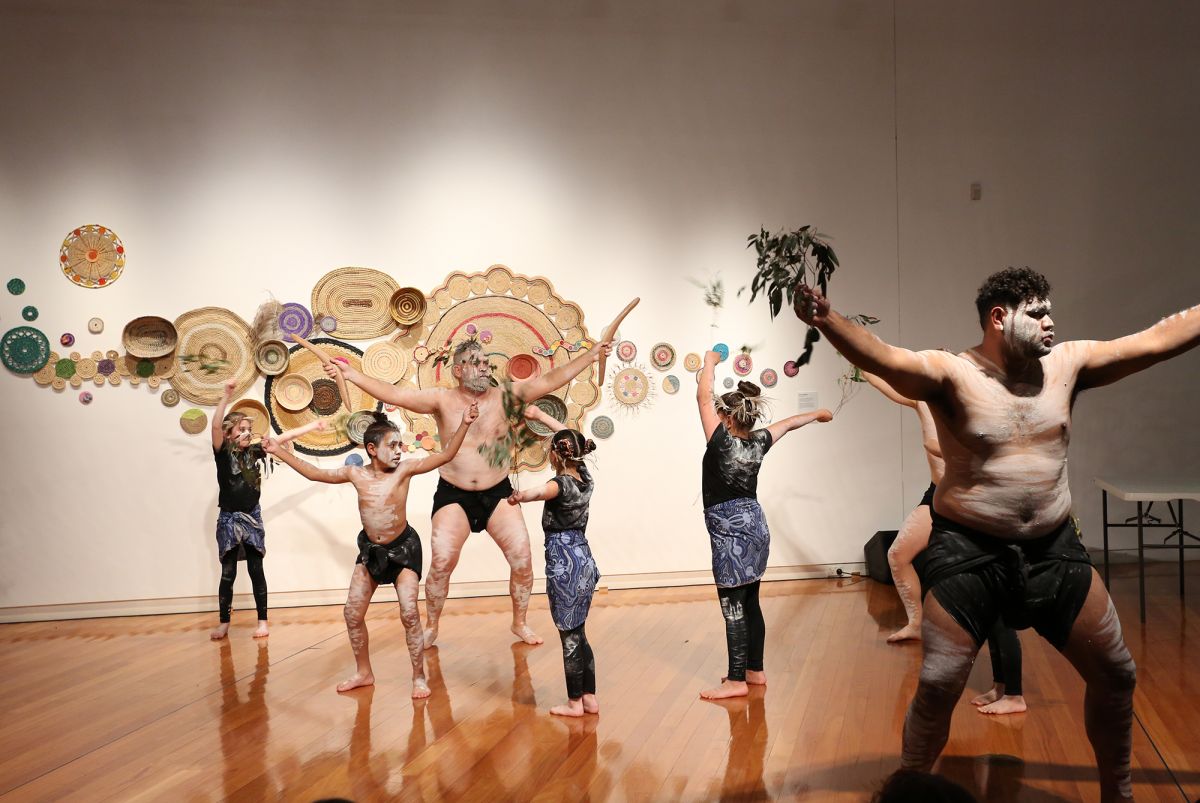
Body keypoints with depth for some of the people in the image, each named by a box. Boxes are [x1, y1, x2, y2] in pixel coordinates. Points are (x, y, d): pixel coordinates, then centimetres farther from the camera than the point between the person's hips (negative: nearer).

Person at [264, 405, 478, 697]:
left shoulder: (404, 469, -14)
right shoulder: (356, 474, -5)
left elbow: (446, 455, -20)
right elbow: (314, 473, 6)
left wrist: (464, 424, -32)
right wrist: (278, 452, 6)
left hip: (403, 547, -4)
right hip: (370, 549, 4)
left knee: (409, 613, -12)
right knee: (352, 613, 5)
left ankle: (419, 677, 1)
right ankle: (363, 672, 24)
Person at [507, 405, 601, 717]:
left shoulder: (561, 484, -16)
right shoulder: (585, 477, 5)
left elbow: (544, 491, -41)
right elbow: (568, 436, 19)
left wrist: (521, 496, -55)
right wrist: (539, 415, 24)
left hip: (563, 565, -8)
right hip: (584, 561, 8)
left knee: (570, 636, 2)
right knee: (578, 634, 16)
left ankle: (575, 703, 12)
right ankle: (589, 698, 20)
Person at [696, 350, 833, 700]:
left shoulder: (722, 442, -15)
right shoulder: (757, 443, 5)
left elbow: (703, 396, -10)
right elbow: (787, 423, 23)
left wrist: (709, 362, 4)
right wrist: (817, 414, 41)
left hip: (730, 532, -8)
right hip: (754, 526, 8)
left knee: (733, 608, -4)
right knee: (750, 604, 15)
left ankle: (737, 680, 1)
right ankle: (755, 670, 24)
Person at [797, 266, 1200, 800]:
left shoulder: (1067, 364, 3)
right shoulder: (950, 373, -12)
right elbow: (880, 358, -29)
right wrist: (826, 320, -48)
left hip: (1054, 549, 5)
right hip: (970, 551, -5)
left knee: (1117, 675, 13)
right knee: (938, 686, -4)